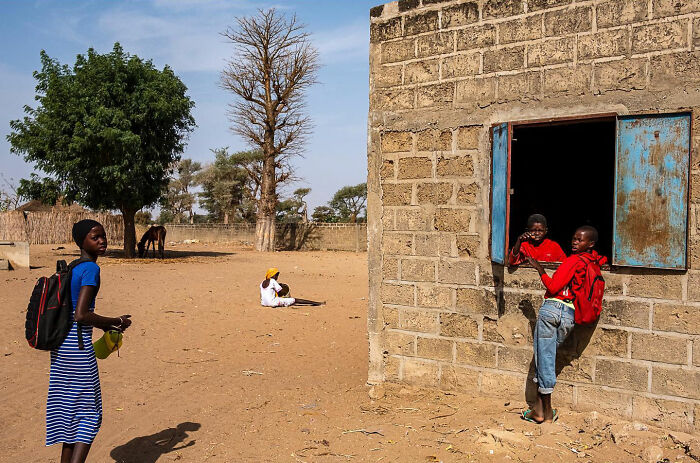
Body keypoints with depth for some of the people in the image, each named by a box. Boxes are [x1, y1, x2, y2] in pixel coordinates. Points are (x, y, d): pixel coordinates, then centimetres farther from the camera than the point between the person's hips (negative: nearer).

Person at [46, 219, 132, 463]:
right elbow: (81, 315, -21)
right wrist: (116, 321, -9)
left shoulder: (71, 268, 13)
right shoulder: (91, 269, -14)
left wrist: (104, 326, 18)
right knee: (89, 413, 0)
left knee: (68, 409, 18)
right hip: (79, 345, -9)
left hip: (61, 344, 9)